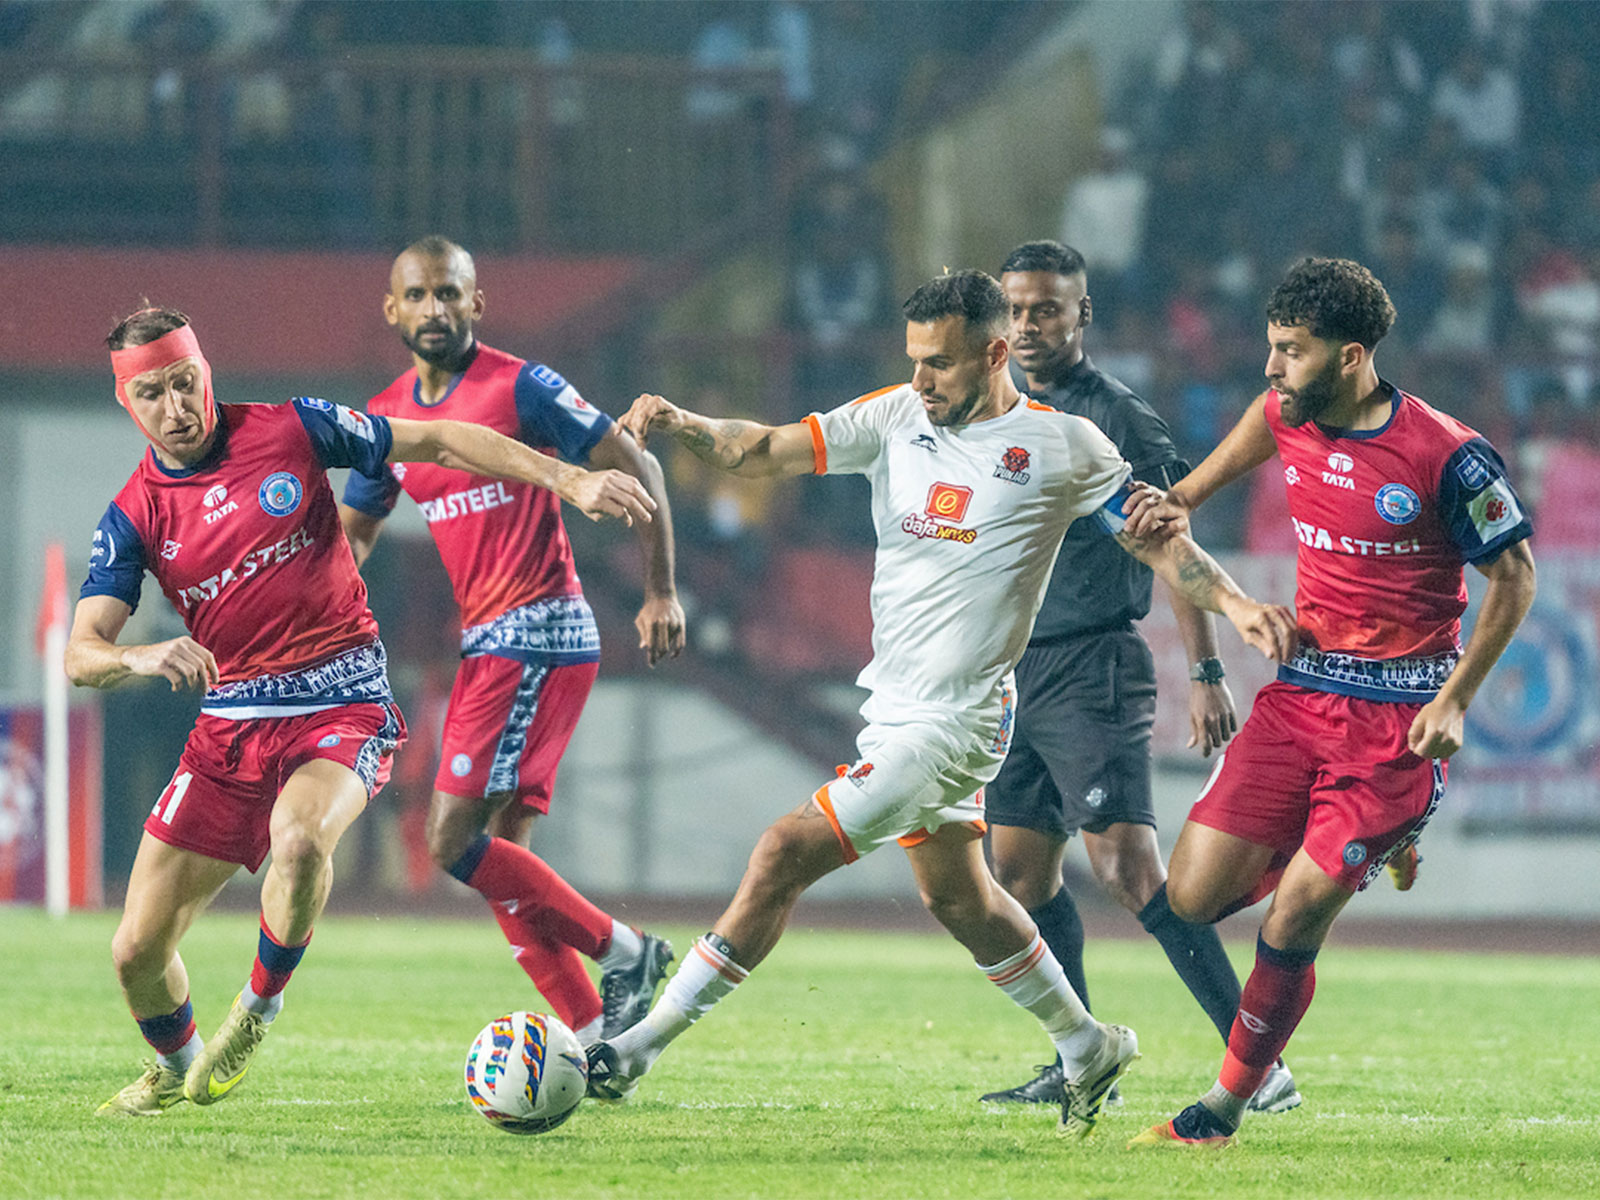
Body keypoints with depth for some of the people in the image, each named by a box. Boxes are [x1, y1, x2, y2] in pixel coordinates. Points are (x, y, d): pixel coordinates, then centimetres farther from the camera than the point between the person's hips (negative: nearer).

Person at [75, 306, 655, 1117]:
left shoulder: (289, 432, -4)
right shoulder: (135, 516, 0)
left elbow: (437, 442, 3)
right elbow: (80, 654, -9)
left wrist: (569, 481, -4)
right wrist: (142, 658, -33)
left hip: (345, 704, -3)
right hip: (231, 722, 3)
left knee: (299, 838, -37)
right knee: (138, 951, -1)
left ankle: (259, 1008, -8)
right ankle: (174, 1070, 33)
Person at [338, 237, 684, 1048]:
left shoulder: (520, 388, -9)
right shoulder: (388, 418, 12)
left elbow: (634, 467, -6)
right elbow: (354, 529, 24)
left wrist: (661, 592, -10)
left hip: (538, 635, -8)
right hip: (486, 644, 8)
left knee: (454, 842, -15)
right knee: (500, 860, 5)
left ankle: (622, 952, -5)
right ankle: (597, 1038, 9)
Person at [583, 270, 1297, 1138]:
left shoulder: (1061, 447, -7)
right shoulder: (895, 418, 4)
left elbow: (1157, 542, 3)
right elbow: (767, 450, -3)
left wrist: (1233, 605, -11)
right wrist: (682, 427, -21)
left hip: (955, 721, -7)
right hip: (891, 705, 7)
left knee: (785, 854, -14)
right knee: (956, 897, 22)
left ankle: (647, 1043, -10)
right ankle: (1087, 1049, 40)